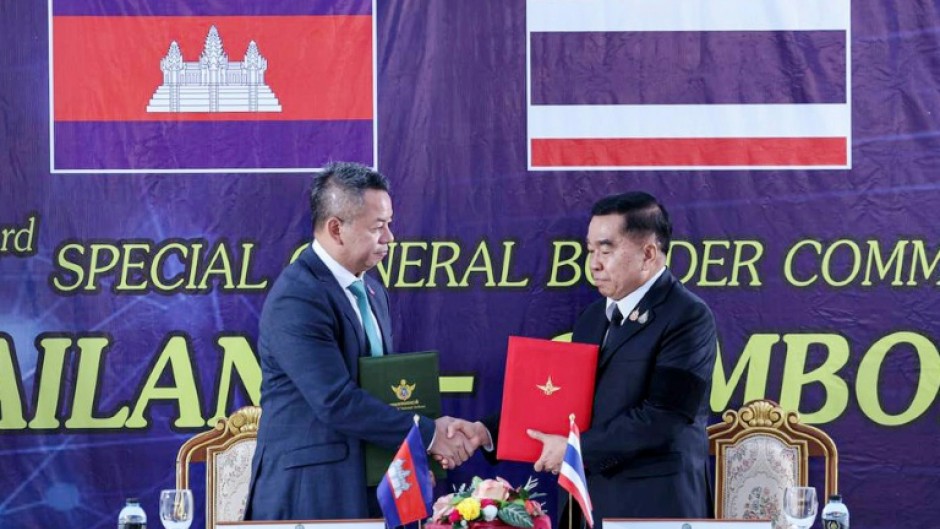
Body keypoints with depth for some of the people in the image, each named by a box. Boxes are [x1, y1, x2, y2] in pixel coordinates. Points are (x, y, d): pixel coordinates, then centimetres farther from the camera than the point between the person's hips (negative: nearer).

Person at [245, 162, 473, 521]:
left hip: (369, 484, 8)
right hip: (311, 491, -8)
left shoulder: (371, 291, 12)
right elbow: (337, 401, -23)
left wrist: (420, 451, 0)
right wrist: (427, 435, -16)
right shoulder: (297, 300, -17)